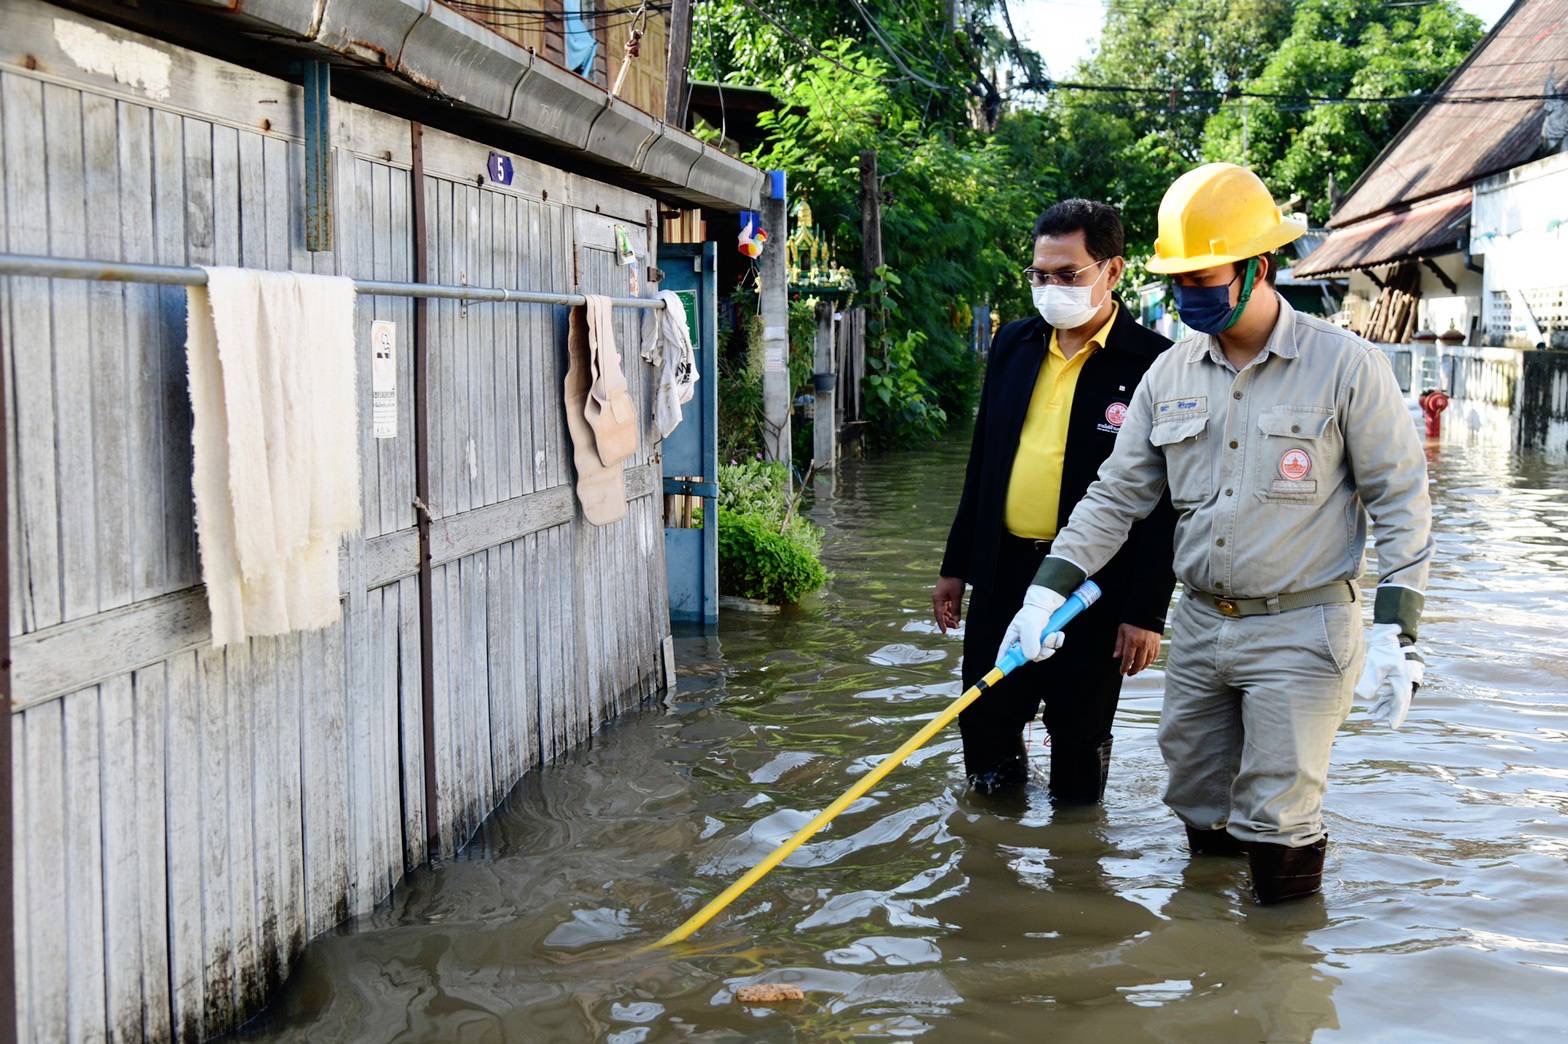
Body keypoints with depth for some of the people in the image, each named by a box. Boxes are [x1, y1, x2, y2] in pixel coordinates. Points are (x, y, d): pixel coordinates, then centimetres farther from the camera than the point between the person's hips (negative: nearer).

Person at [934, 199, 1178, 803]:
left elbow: (1165, 503, -10)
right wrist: (956, 566, 14)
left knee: (1080, 744, 10)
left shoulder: (1153, 365, -10)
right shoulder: (1014, 345, 8)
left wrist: (1147, 613, -12)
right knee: (984, 726, 11)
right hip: (1003, 575, 5)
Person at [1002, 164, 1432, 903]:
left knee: (1277, 823, -4)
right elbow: (1117, 494, 8)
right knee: (1199, 809, 14)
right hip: (1199, 626, 5)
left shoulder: (1345, 366, -9)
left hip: (1302, 632, -5)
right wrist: (1049, 588, -2)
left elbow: (1400, 503, -7)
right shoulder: (1171, 375, 5)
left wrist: (1394, 634, -14)